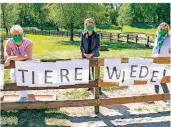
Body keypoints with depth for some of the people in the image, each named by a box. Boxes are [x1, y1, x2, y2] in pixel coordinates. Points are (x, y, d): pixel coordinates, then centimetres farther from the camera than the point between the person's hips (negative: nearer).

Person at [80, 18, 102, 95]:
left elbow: (98, 46, -4)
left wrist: (92, 54, -16)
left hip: (94, 56, -3)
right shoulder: (83, 34, 4)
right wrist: (84, 53, -12)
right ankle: (90, 86, 24)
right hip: (85, 56, 3)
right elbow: (81, 45, 3)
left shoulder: (96, 35, -2)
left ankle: (98, 88, 1)